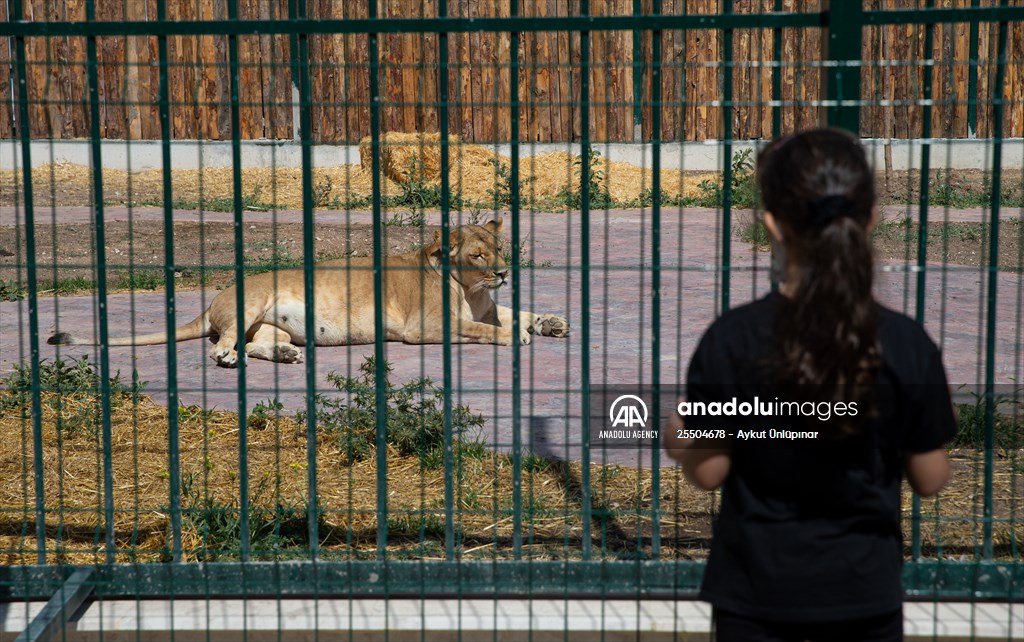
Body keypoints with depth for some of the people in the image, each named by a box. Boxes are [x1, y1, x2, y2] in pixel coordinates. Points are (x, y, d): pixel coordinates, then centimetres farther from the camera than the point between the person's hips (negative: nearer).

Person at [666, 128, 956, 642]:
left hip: (757, 589, 0)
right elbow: (930, 479, -5)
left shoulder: (730, 340, -17)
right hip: (863, 589, 1)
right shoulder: (908, 345, -15)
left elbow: (709, 473, -9)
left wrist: (681, 442, 12)